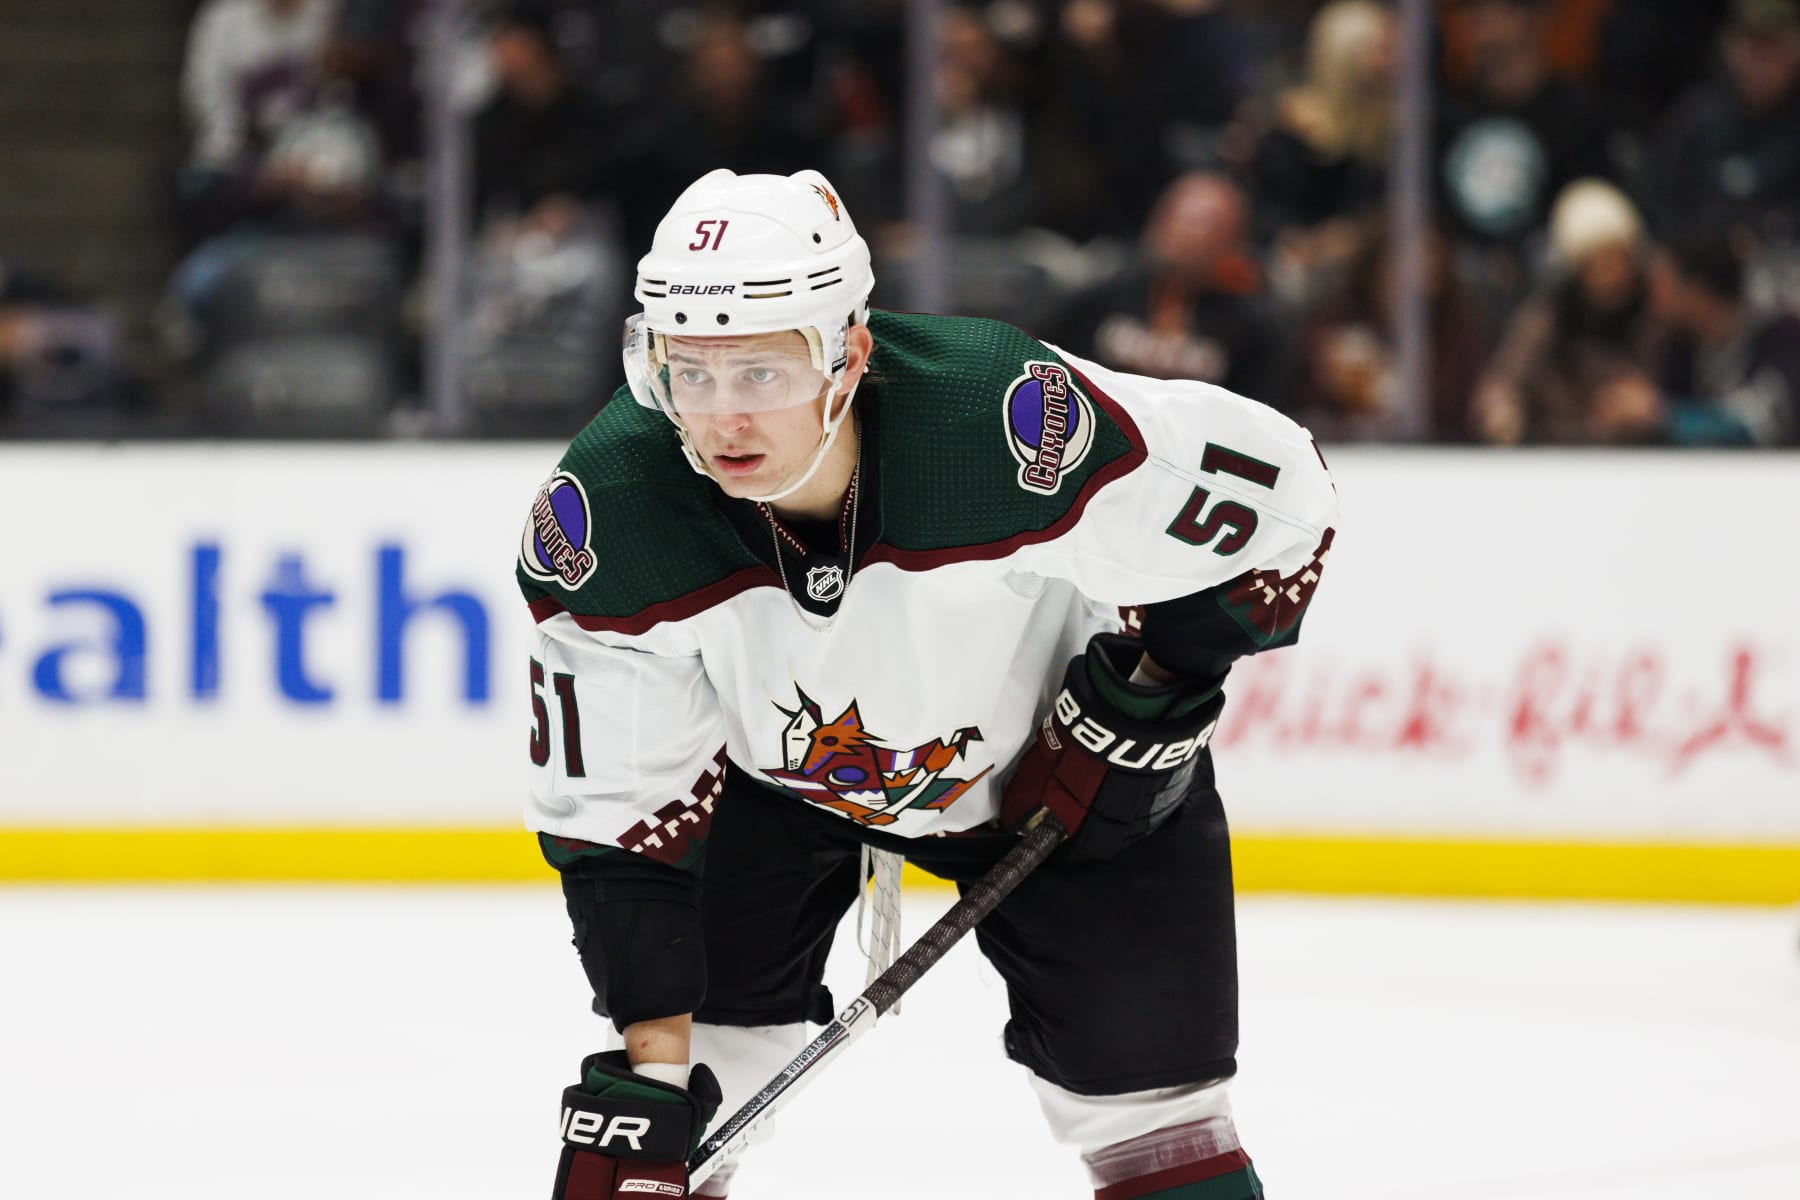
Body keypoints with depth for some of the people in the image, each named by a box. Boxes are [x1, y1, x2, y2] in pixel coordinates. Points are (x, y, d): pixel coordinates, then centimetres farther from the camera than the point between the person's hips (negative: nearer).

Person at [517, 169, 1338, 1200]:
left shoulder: (1015, 422, -39)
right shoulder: (605, 524, -30)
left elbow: (1282, 499, -23)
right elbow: (616, 809, -20)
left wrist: (1154, 690, -19)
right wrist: (646, 1068, -24)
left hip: (1047, 750, -1)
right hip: (772, 759, 1)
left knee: (1144, 1084, -5)